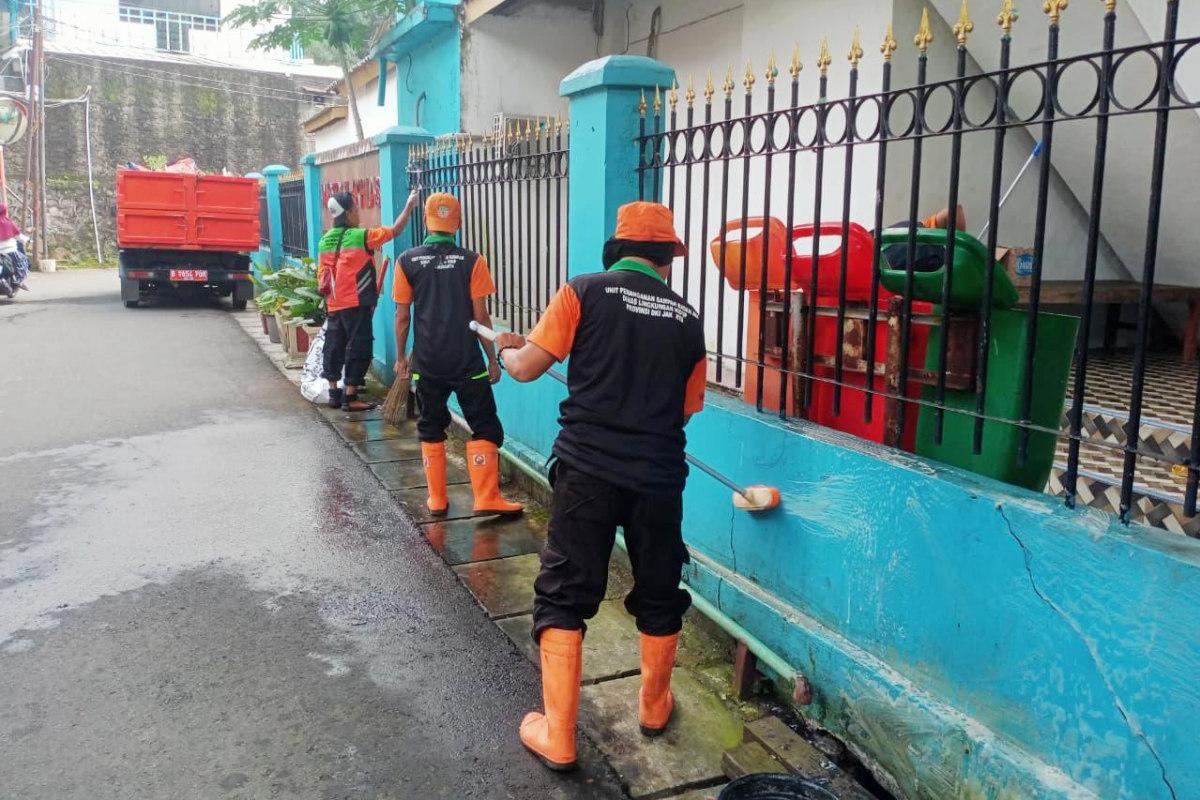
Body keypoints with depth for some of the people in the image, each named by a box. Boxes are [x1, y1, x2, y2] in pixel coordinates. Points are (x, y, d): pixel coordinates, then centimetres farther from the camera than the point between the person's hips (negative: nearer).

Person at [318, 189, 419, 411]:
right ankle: (350, 397, 1)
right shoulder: (360, 236, -12)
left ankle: (334, 393, 21)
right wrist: (409, 206, 1)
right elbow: (394, 230, -9)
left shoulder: (325, 240, 8)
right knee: (358, 349, 0)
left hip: (334, 306, 7)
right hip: (356, 305, -7)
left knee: (334, 348, 13)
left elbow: (322, 276, 13)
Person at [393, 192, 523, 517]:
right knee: (484, 427, 6)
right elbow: (480, 316, -6)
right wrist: (493, 359, 3)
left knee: (431, 429, 14)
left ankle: (437, 500, 18)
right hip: (467, 362, -2)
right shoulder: (471, 261, -7)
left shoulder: (407, 261, -2)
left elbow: (402, 316, 1)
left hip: (426, 363, 2)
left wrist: (401, 357, 13)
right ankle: (487, 499, 3)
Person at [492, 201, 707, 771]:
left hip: (587, 469, -2)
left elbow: (526, 369, -1)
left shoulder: (585, 291, -2)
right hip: (658, 475, 3)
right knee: (659, 593, 20)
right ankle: (654, 707, 39)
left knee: (564, 596, 8)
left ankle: (558, 737, 12)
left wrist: (505, 348, 21)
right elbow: (688, 407, 14)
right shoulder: (687, 318, 7)